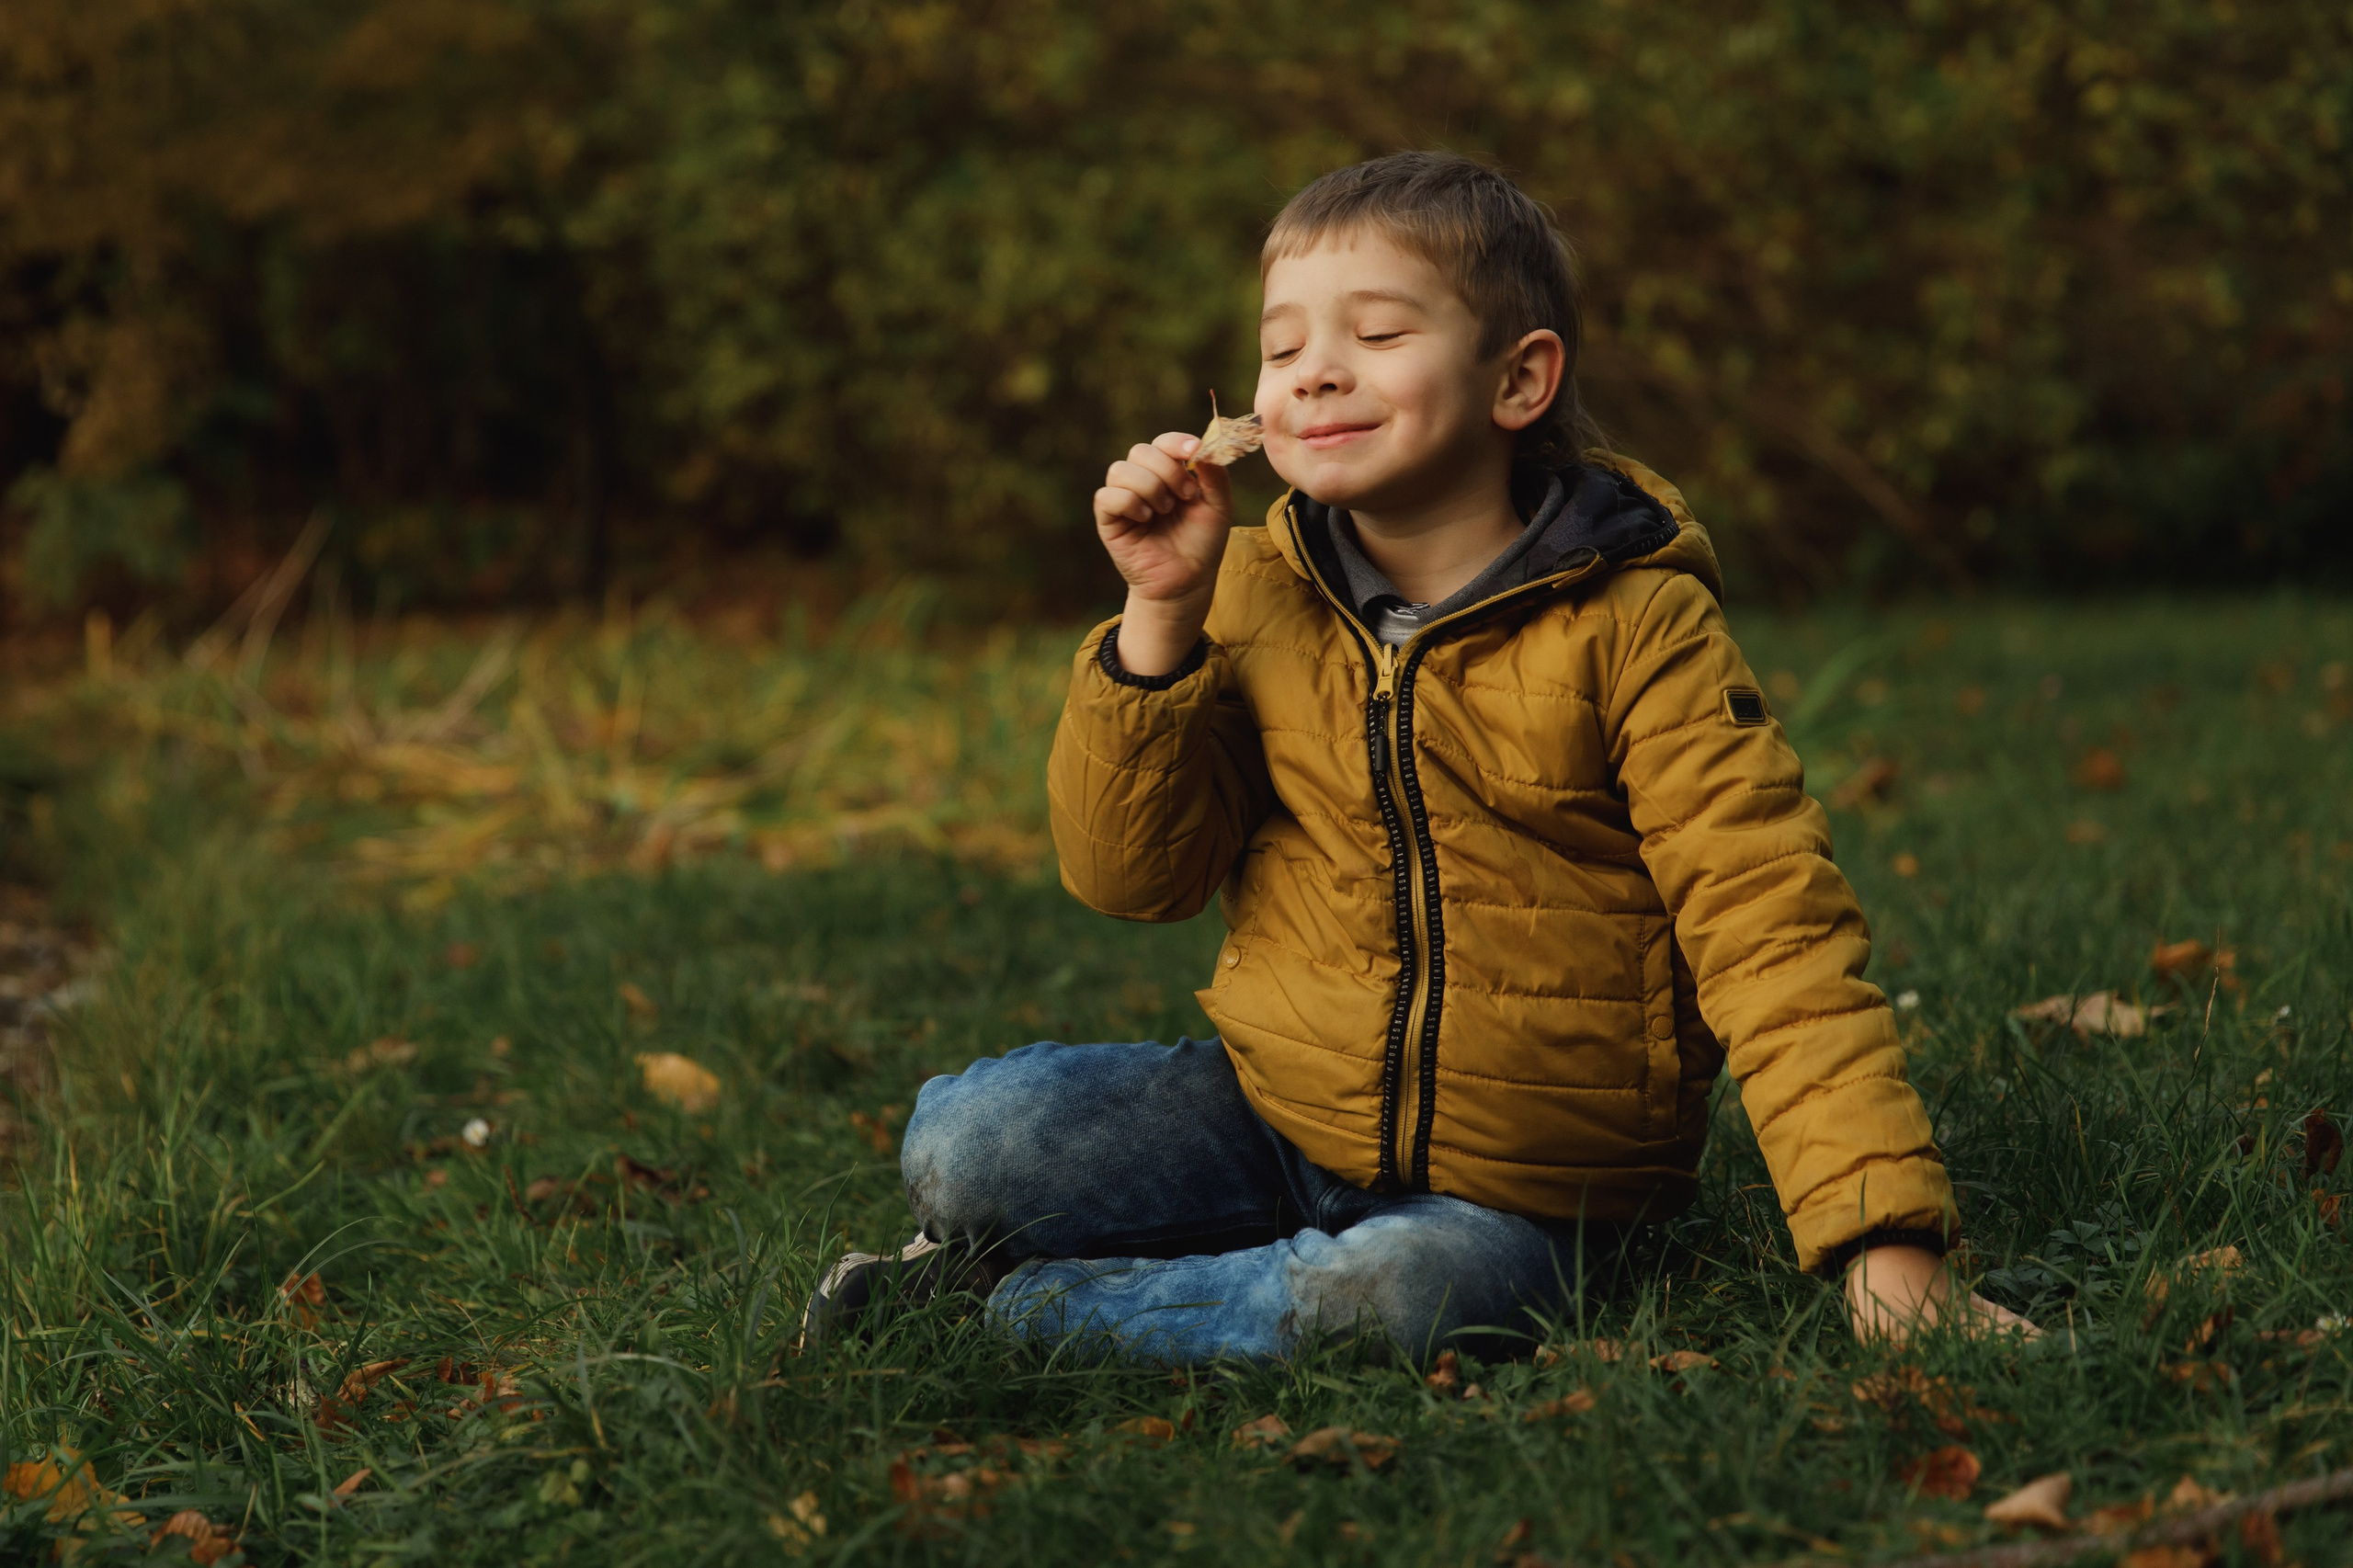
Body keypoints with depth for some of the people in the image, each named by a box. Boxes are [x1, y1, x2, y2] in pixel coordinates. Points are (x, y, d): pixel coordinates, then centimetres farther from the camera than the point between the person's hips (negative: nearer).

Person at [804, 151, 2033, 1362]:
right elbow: (1129, 878, 1)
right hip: (1269, 1110, 2)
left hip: (1507, 1187, -2)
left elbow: (1772, 935, -15)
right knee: (966, 1140, -22)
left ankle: (1027, 1297, -11)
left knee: (1417, 1285, -35)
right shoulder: (1253, 590, 2)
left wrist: (1884, 1232, -24)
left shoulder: (1635, 626, -10)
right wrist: (1162, 617, -12)